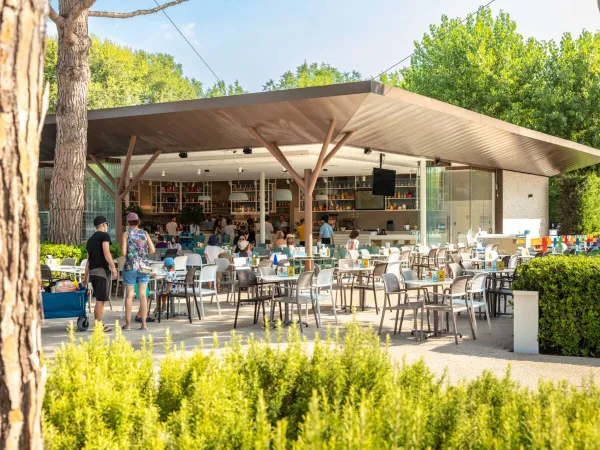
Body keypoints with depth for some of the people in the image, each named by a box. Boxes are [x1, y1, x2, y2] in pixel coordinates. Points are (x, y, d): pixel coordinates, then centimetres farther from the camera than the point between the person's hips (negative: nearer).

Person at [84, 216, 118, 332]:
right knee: (101, 300, -7)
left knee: (99, 300, 15)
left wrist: (85, 276, 25)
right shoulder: (104, 235, -2)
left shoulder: (91, 239, 21)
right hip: (102, 270, -8)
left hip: (92, 271, 8)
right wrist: (113, 267, -22)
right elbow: (106, 252, -16)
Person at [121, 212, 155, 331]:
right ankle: (144, 323, 4)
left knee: (129, 295, 3)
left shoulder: (126, 234, -3)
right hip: (144, 267, 2)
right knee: (142, 295, 5)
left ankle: (128, 324, 4)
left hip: (130, 267, -2)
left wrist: (130, 253, 13)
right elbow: (152, 250, 0)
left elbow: (124, 253, -8)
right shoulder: (144, 233, 5)